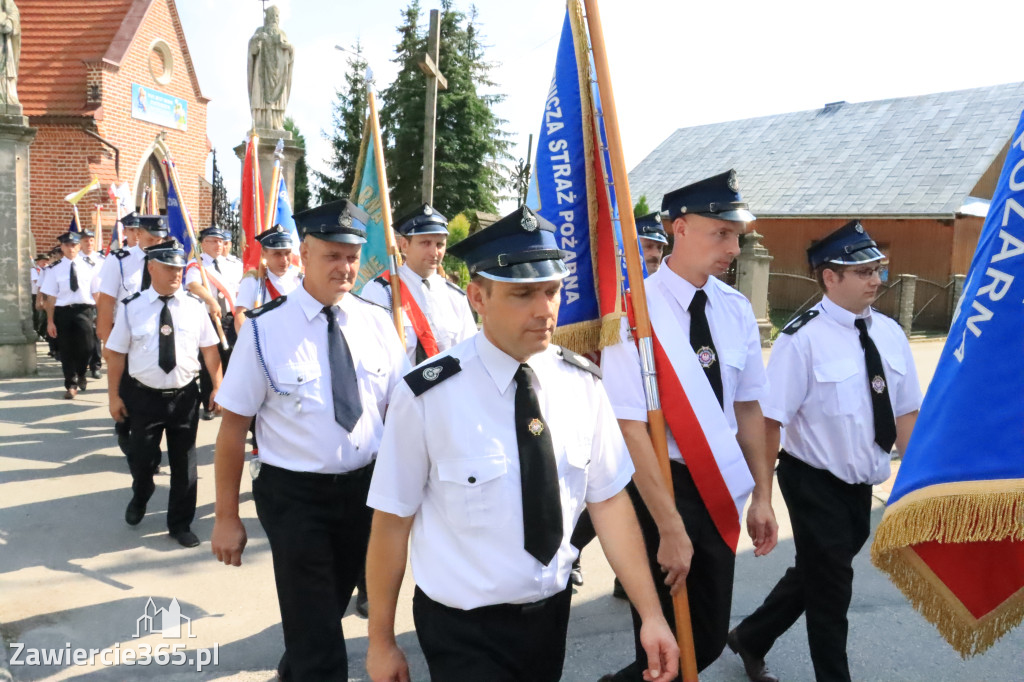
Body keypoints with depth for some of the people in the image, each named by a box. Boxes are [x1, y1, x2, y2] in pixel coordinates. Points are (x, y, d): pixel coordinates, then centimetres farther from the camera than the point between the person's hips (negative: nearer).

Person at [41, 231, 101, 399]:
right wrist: (50, 321, 1)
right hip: (63, 311, 1)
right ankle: (71, 385, 22)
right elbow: (51, 297, 3)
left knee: (86, 346, -11)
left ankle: (81, 374, 20)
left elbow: (96, 293, 3)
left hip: (84, 310, -1)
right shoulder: (56, 270, 3)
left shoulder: (88, 267, 3)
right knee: (66, 350, 7)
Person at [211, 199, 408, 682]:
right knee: (315, 628, 3)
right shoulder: (265, 329, -13)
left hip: (364, 487, 5)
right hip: (294, 494, -4)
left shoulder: (377, 323, -2)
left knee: (333, 605, 25)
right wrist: (226, 517, -8)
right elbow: (233, 426, -10)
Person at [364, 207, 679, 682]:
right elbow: (391, 522, -14)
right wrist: (381, 643, -5)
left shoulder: (582, 383, -8)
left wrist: (650, 614, -6)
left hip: (553, 612, 5)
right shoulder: (428, 396, -22)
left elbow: (609, 499, -3)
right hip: (463, 630, -5)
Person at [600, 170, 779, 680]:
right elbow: (631, 429, -20)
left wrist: (762, 497, 8)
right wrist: (670, 527, -19)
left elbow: (749, 408, 10)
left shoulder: (736, 309, 3)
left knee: (710, 638, 16)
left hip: (720, 490, 7)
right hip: (656, 486, -6)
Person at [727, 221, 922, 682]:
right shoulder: (802, 339, -18)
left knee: (814, 574, 21)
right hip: (815, 484, -7)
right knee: (831, 587, 6)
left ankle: (750, 638, 44)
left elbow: (906, 413, 6)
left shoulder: (889, 333, 1)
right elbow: (771, 420, -19)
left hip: (861, 485, 7)